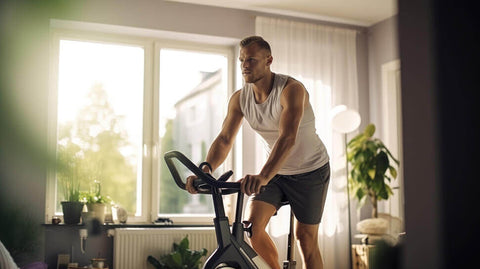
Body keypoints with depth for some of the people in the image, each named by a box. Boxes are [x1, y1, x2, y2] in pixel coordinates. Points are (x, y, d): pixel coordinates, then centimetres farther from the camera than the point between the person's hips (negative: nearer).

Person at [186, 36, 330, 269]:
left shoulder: (291, 89, -26)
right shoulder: (239, 98, -8)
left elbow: (287, 138, -38)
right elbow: (224, 138, -13)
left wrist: (263, 176, -53)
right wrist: (205, 170, -32)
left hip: (310, 171, -4)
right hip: (276, 171, 5)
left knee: (306, 239, 0)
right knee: (252, 226, -11)